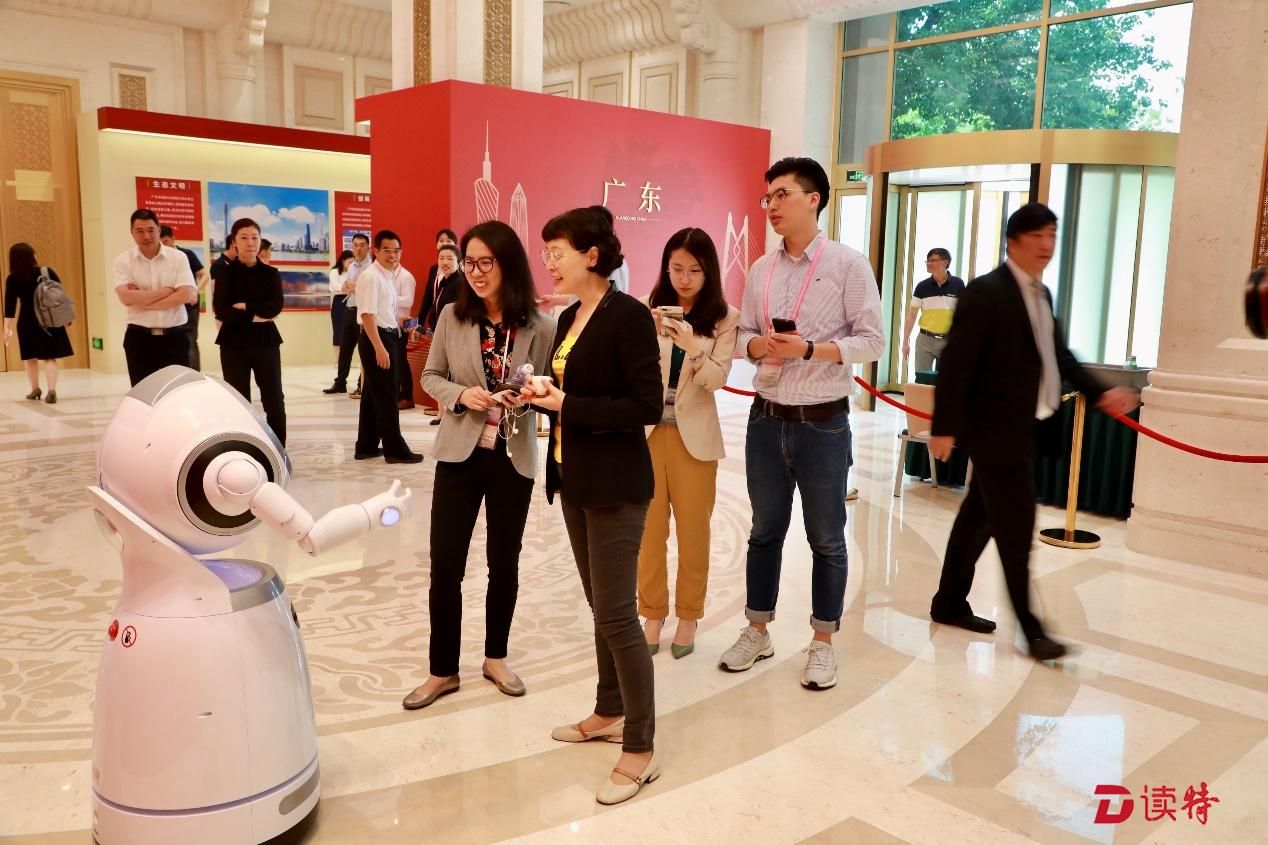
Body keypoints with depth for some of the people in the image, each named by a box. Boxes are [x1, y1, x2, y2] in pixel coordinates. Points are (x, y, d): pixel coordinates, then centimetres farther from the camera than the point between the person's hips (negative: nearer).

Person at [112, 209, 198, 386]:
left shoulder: (178, 257, -1)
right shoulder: (124, 260, 0)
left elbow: (186, 295, -13)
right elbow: (126, 297, -14)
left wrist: (142, 300, -12)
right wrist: (167, 291, -13)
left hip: (174, 336, 0)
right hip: (139, 337, 0)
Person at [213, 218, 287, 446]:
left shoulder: (271, 273, 6)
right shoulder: (225, 273, 2)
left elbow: (276, 306, -8)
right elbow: (220, 309, -10)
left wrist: (244, 307, -13)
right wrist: (254, 316, -14)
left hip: (265, 341, 1)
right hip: (234, 342, -1)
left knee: (274, 401, 1)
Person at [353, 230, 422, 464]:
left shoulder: (389, 276, 13)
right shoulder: (370, 277, -15)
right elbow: (367, 314, -22)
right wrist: (379, 348, -25)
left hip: (388, 336, 10)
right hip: (376, 338, -10)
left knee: (373, 394, 14)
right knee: (386, 395, -4)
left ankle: (366, 446, 23)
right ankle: (395, 449, 3)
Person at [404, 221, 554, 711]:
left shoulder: (540, 326, -8)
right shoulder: (452, 316, -4)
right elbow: (431, 376, 5)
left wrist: (527, 397, -21)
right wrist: (461, 395, -14)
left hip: (513, 458, 0)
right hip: (459, 454, 1)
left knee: (504, 563, 14)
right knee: (445, 566, 2)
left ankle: (495, 658, 34)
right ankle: (443, 671, 19)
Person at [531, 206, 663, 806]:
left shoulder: (628, 315, -15)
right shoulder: (569, 318, 11)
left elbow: (647, 407, -20)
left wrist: (567, 406, -21)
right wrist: (543, 396, -2)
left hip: (615, 484, -8)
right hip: (574, 479, 9)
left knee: (615, 614, -4)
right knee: (600, 605, 17)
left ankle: (641, 750, 8)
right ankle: (610, 713, 32)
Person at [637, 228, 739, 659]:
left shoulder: (725, 317, -3)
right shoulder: (647, 307, -1)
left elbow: (718, 378, -12)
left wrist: (692, 349, -31)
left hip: (693, 433, -1)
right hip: (648, 429, 1)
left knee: (693, 529, 9)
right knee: (649, 528, 7)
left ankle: (688, 616, 24)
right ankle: (652, 614, 22)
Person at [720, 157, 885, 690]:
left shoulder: (848, 264, -7)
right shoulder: (760, 270, 7)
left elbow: (872, 341, -9)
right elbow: (743, 336, 11)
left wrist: (808, 349, -21)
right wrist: (758, 345, -12)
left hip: (822, 423, -4)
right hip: (766, 419, 5)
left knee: (826, 539, 8)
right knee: (765, 531, 15)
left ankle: (823, 642, 23)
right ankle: (757, 631, 29)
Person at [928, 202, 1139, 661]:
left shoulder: (1041, 294, 14)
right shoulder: (986, 292, -14)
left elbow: (1058, 356, 19)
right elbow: (955, 363, -18)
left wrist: (1100, 392, 5)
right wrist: (944, 427, -20)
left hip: (1020, 428, 9)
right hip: (996, 428, -9)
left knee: (980, 516, 14)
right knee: (1016, 524, -4)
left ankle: (950, 603, 25)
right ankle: (1030, 627, 6)